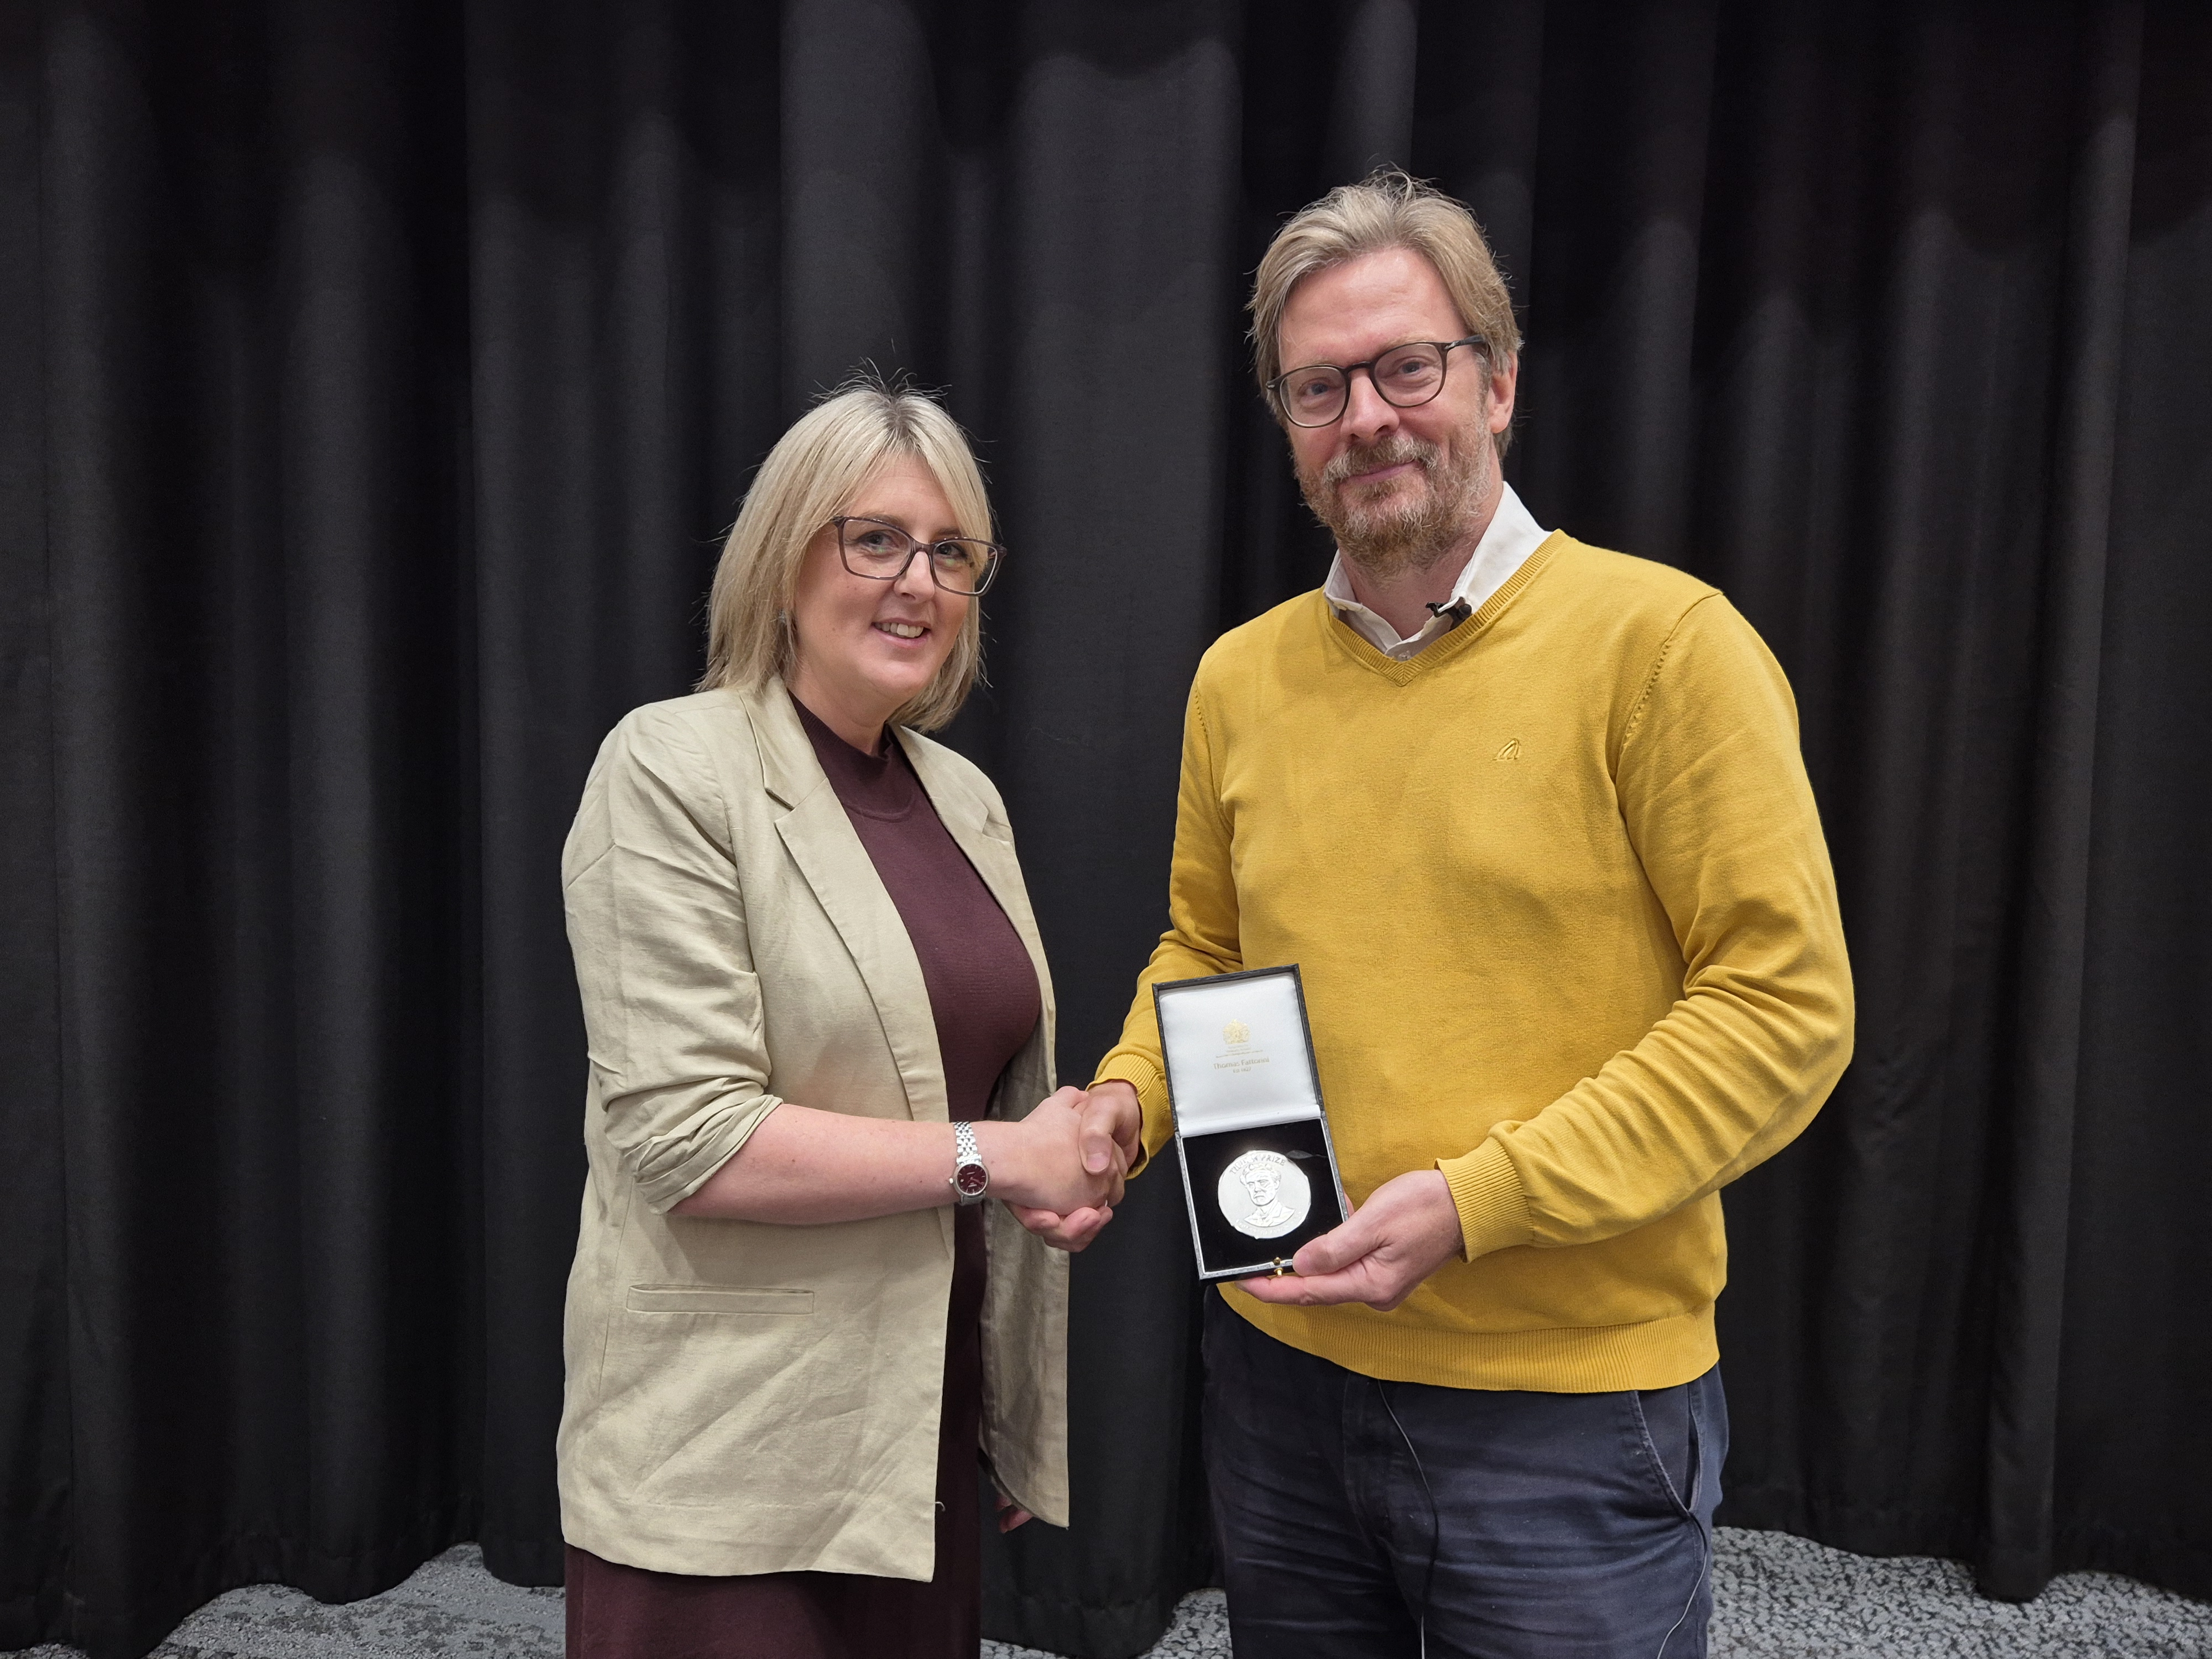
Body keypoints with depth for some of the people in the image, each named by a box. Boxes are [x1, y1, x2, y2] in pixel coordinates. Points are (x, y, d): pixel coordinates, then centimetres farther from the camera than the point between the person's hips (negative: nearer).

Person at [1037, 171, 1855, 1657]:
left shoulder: (1661, 641, -12)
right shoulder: (1242, 676, 4)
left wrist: (1478, 1201, -20)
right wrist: (1129, 1100, -4)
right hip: (1282, 1375, 5)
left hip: (1570, 1408, -4)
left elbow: (1786, 1006, -14)